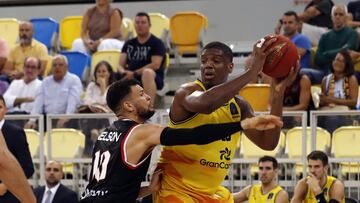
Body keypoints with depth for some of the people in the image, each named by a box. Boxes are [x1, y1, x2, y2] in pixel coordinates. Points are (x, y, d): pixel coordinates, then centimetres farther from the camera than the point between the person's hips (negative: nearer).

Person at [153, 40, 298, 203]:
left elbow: (267, 143, -3)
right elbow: (205, 103, -40)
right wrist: (252, 71, -41)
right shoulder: (187, 92, -15)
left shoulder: (239, 106, 6)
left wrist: (278, 94, -14)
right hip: (176, 189, -8)